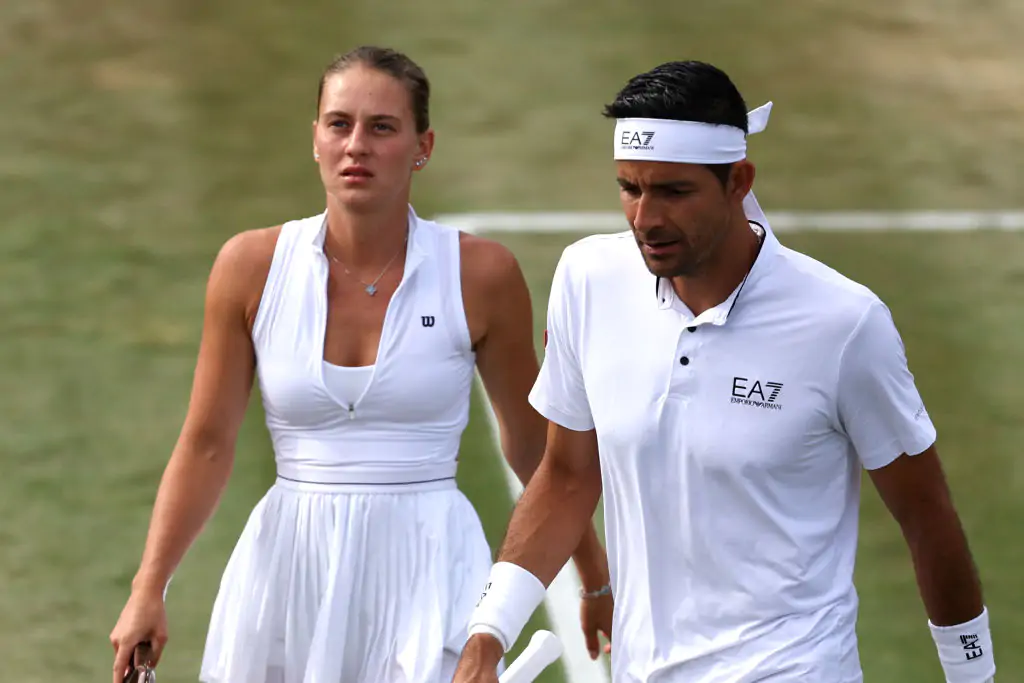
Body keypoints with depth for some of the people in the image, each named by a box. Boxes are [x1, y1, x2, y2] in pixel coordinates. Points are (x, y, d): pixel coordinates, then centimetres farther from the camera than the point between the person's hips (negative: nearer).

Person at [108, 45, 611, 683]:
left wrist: (598, 581, 15)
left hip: (430, 566, -2)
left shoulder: (481, 273, -3)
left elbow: (534, 445, 8)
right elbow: (207, 444, 5)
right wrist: (148, 590, 0)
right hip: (287, 566, 2)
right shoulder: (253, 265, 0)